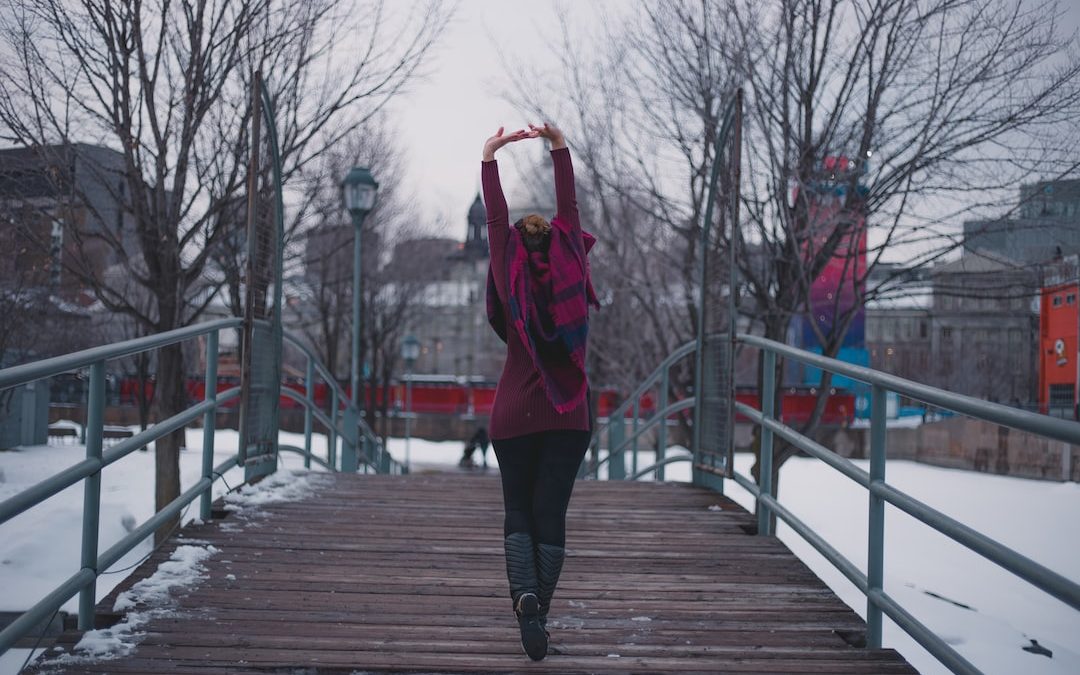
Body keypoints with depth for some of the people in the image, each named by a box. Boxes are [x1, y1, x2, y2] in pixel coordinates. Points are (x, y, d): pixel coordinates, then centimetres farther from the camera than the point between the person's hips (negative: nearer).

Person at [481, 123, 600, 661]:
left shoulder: (510, 285, -5)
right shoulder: (572, 278, -2)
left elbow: (495, 222, -1)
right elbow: (569, 210, 3)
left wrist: (489, 158, 3)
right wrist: (559, 147, 6)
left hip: (513, 417, -1)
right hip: (568, 417, 1)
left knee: (518, 513, 10)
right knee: (550, 514, 6)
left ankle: (525, 595, -15)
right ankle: (539, 613, 2)